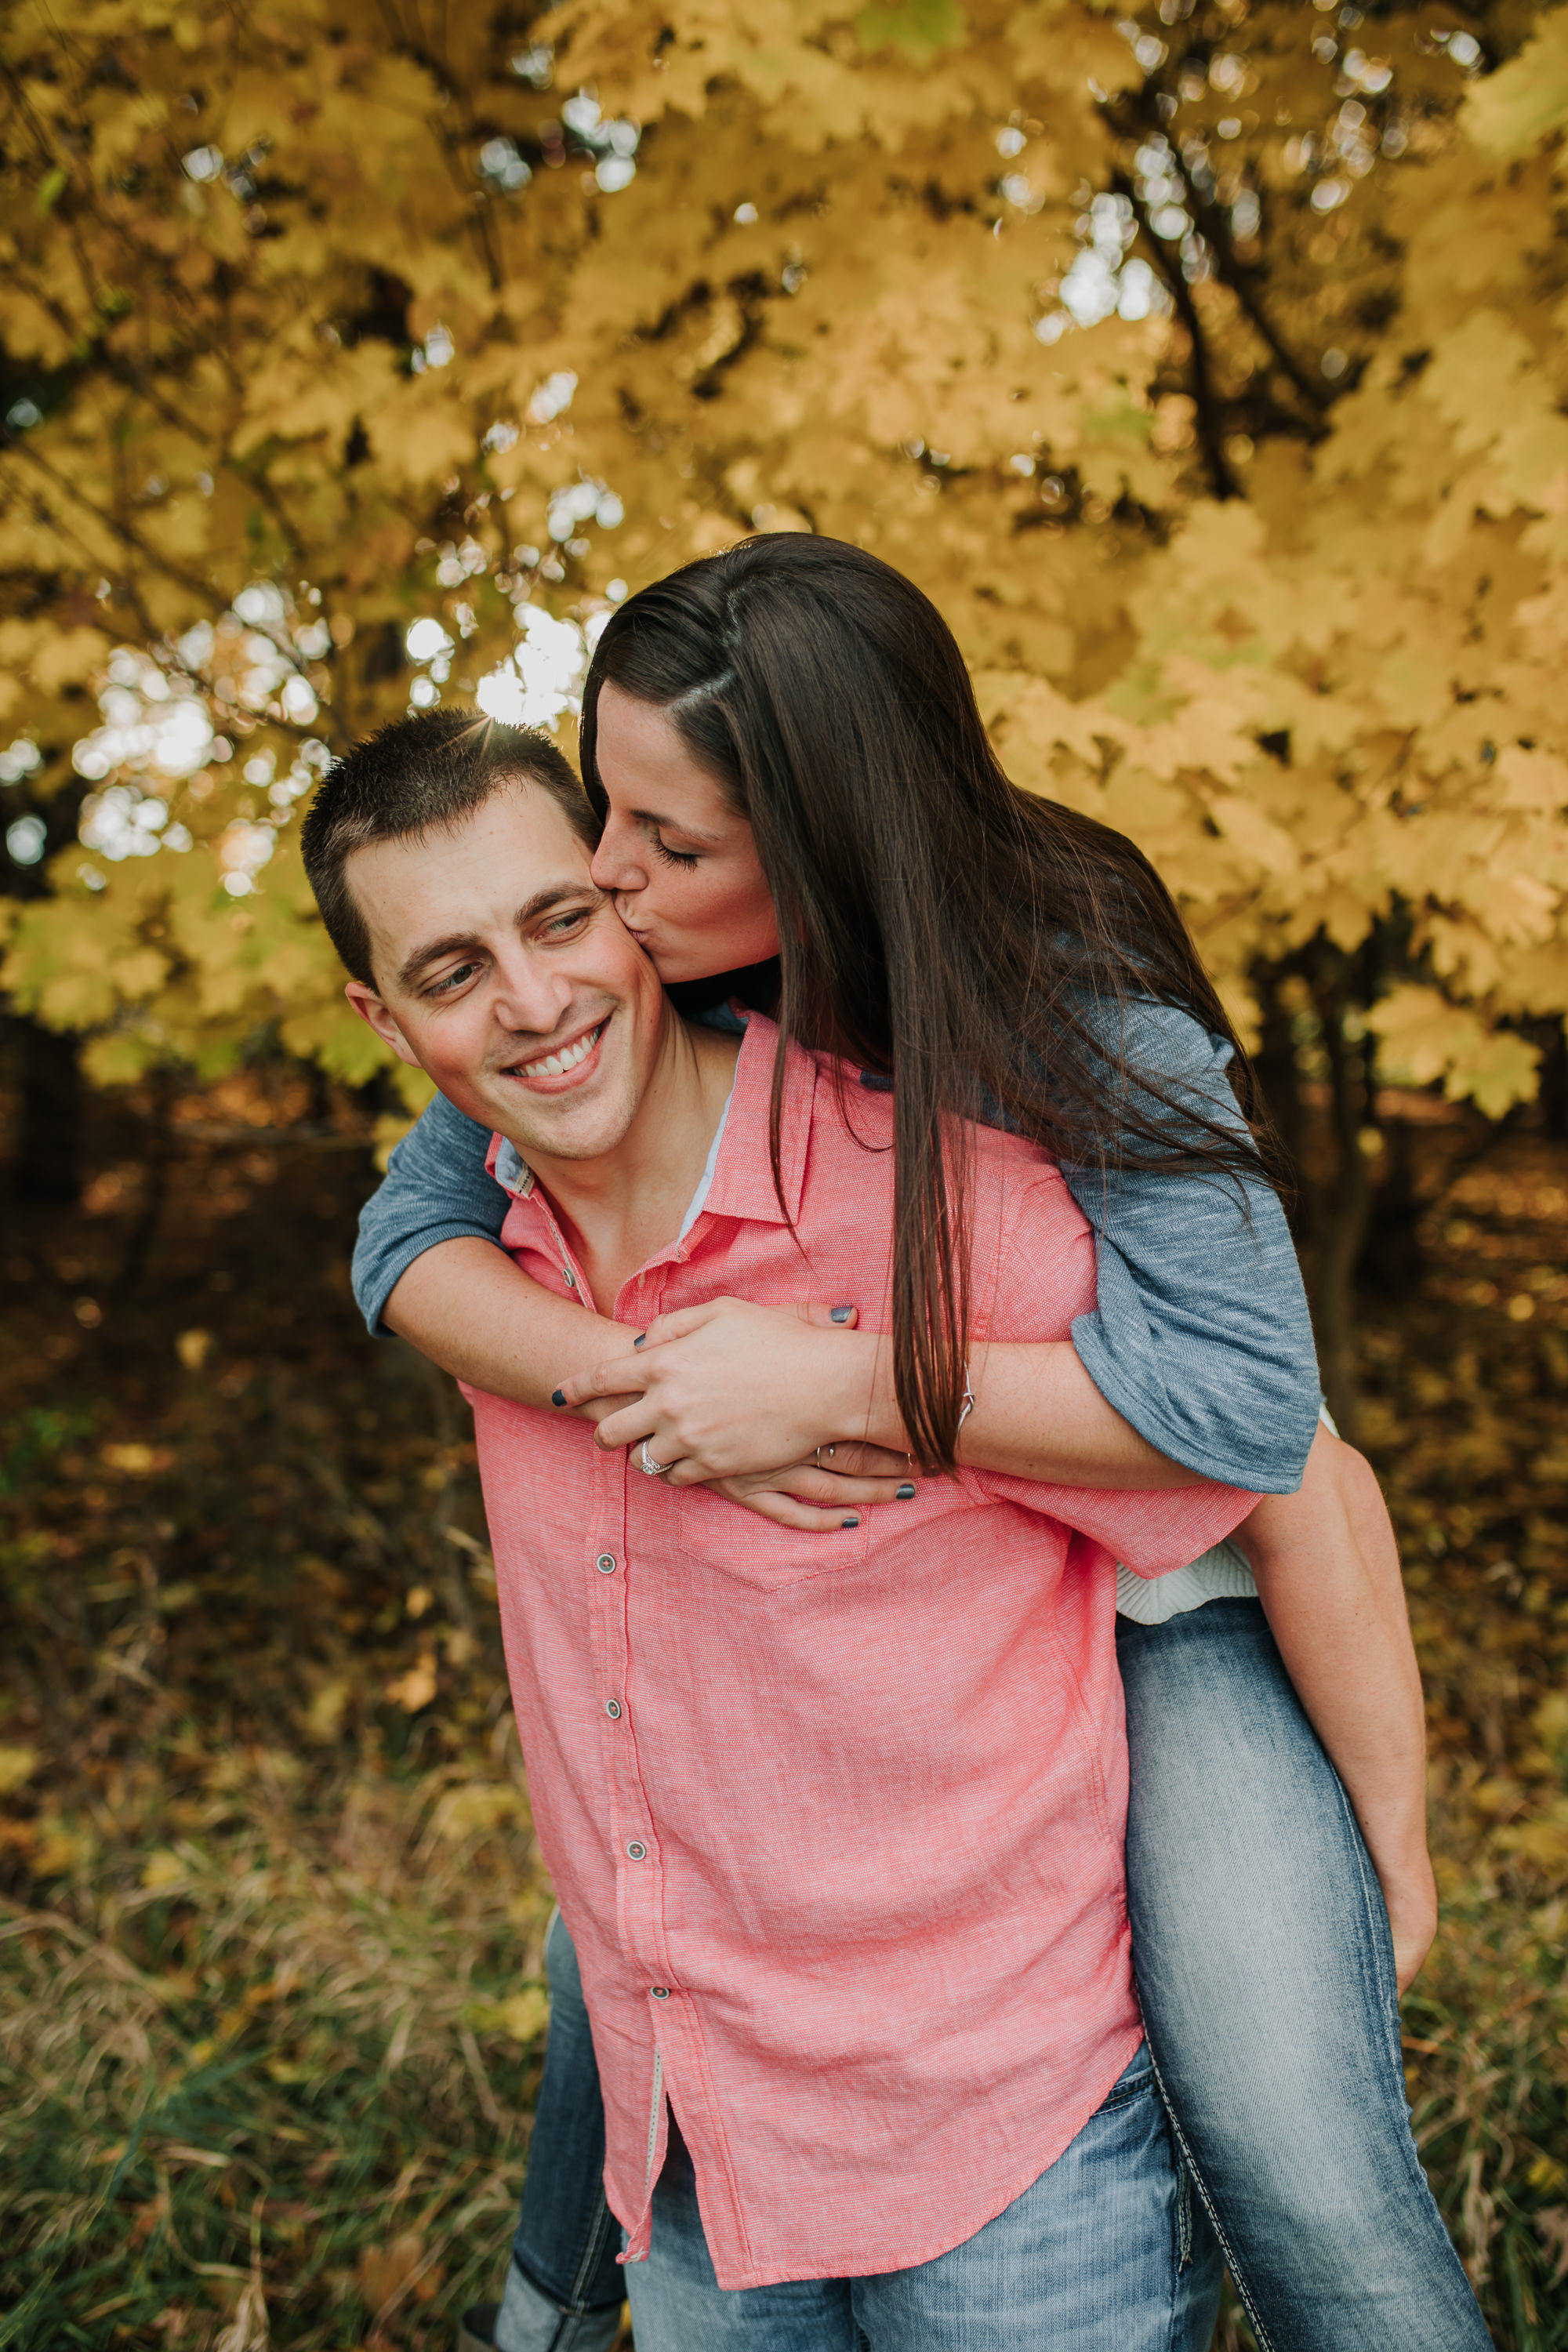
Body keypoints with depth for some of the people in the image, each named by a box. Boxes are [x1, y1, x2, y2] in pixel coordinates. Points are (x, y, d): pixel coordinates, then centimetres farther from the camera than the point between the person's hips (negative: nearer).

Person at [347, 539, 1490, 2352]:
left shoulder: (1077, 1007, -29)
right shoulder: (636, 982, -15)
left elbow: (1250, 1396, -34)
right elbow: (410, 1230, -13)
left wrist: (828, 1383, -39)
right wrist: (634, 1375, -32)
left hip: (1164, 1576, -4)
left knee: (1294, 2162, -13)